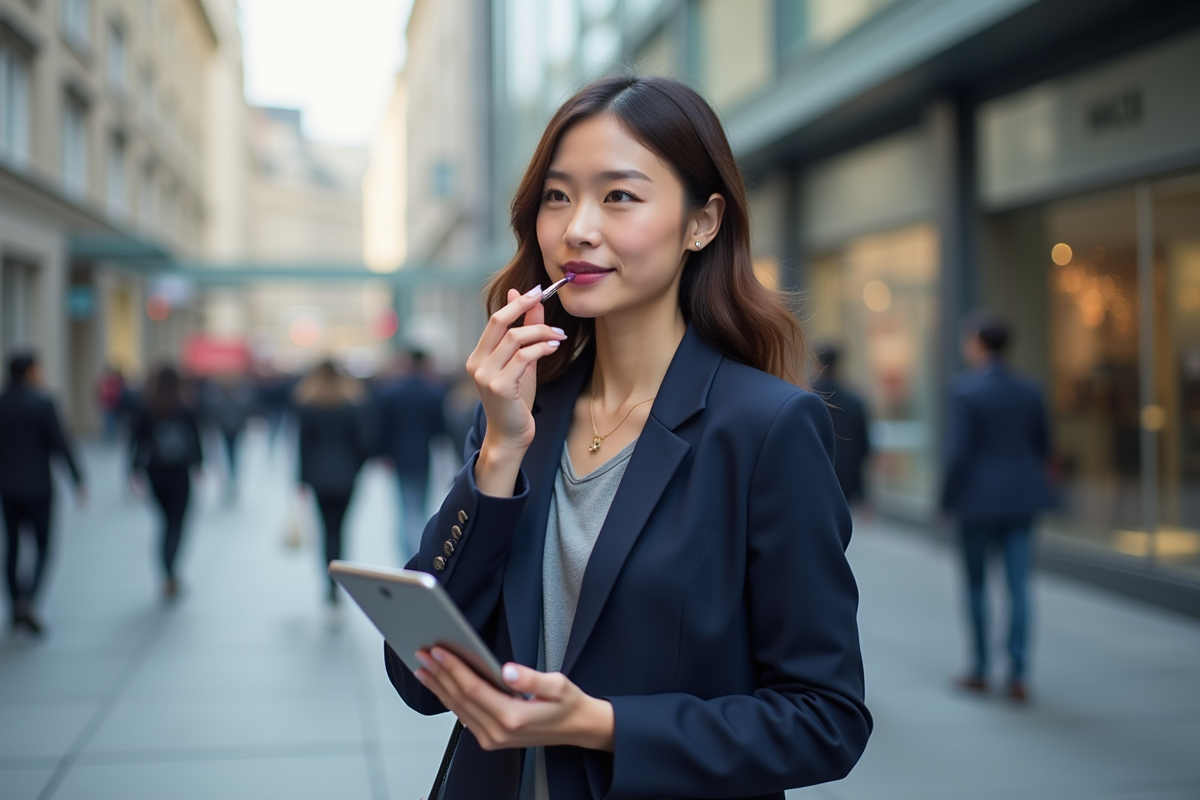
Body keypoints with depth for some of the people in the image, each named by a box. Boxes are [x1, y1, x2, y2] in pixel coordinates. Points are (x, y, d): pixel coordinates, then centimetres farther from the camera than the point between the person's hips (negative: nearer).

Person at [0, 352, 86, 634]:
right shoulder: (42, 404, -11)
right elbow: (60, 445, -12)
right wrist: (78, 481, -5)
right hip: (37, 487, -4)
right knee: (43, 547, 4)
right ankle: (27, 600, -16)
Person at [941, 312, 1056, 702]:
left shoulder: (965, 391, -13)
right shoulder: (1029, 389, 4)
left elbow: (958, 452, -14)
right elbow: (1043, 446, 11)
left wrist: (948, 499, -4)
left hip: (978, 498, -4)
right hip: (1021, 498, 4)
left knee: (976, 583, 10)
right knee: (1018, 584, 3)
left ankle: (979, 671, 19)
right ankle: (1018, 675, 2)